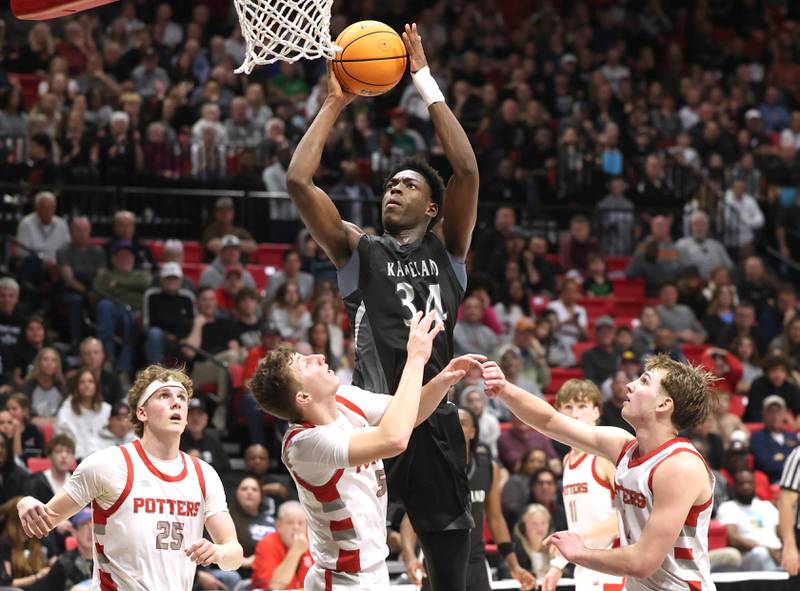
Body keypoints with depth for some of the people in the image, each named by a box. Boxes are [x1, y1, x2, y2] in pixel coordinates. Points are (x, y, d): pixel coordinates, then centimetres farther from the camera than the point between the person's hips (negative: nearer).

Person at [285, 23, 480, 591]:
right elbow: (298, 181, 2)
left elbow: (468, 170, -3)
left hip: (434, 418, 0)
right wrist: (334, 104, 5)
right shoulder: (358, 250, 12)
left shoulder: (447, 250, 10)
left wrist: (426, 82, -1)